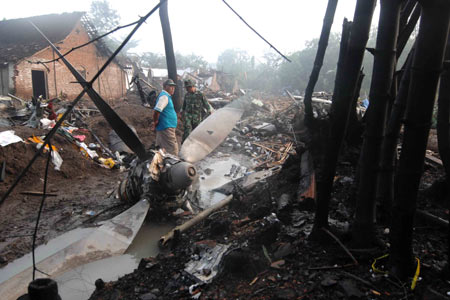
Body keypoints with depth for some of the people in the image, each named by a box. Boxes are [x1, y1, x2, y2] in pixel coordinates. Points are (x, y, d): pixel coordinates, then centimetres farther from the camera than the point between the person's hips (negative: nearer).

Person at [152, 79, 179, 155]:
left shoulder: (166, 96, 18)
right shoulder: (164, 96, -14)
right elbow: (156, 111, -26)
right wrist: (155, 123, -14)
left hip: (165, 128, 11)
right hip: (166, 128, -11)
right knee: (173, 150, -10)